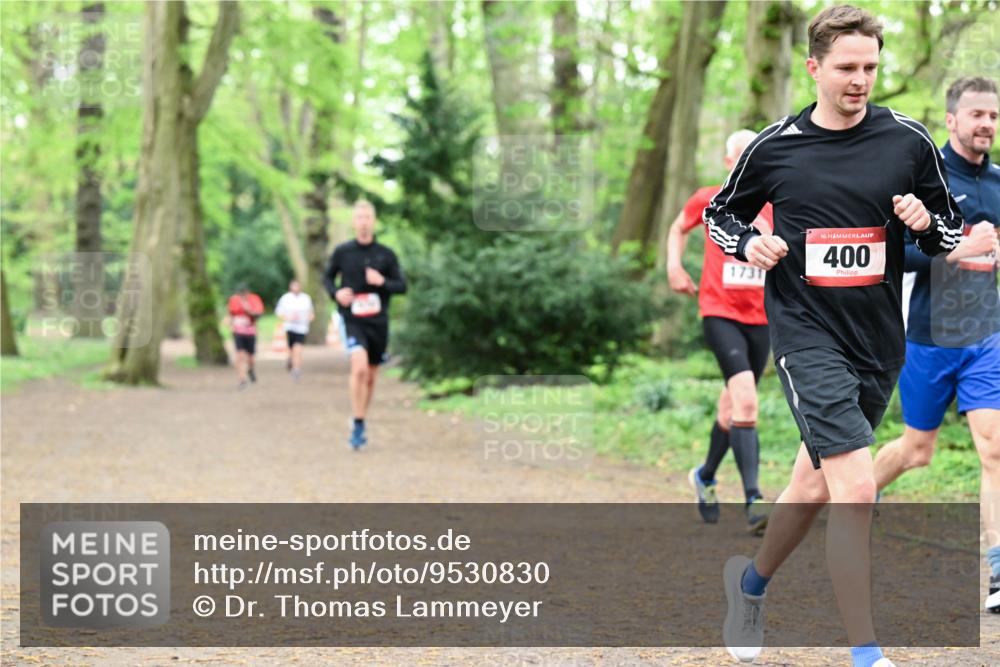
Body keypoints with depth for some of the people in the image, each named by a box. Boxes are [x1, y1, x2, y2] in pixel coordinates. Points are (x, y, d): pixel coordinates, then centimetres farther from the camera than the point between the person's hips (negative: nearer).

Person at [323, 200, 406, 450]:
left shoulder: (386, 254, 1)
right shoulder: (342, 251, 0)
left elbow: (402, 286, 5)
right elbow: (327, 276, 13)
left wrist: (382, 282, -15)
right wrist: (336, 292, -8)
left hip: (378, 322, 3)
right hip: (352, 320, -3)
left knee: (371, 377, 11)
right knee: (359, 367, -24)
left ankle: (361, 424, 31)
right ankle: (358, 426, -15)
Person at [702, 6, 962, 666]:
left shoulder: (909, 140, 0)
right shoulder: (774, 147, -2)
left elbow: (952, 232, 10)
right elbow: (720, 213, 14)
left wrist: (926, 222, -13)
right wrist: (749, 244, -7)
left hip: (879, 340, 3)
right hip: (807, 335, -3)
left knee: (815, 485, 16)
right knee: (857, 488, -17)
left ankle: (753, 581, 43)